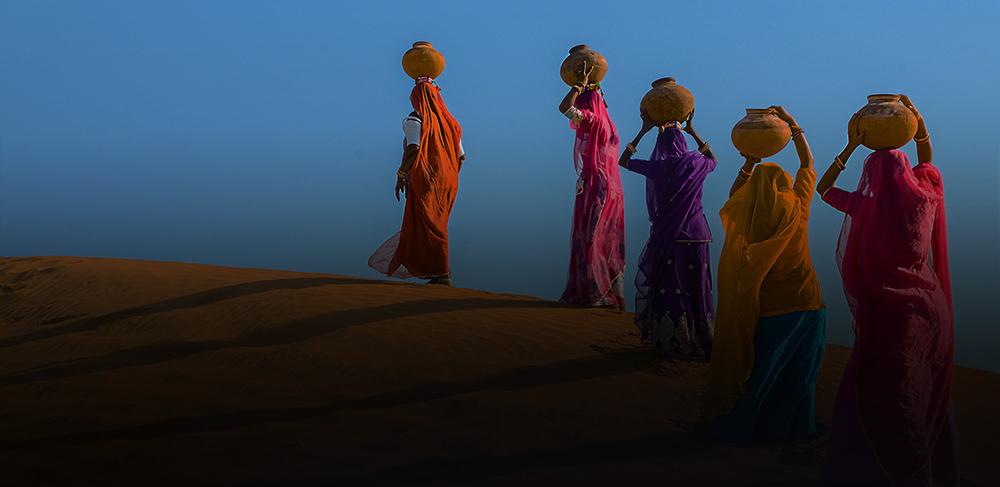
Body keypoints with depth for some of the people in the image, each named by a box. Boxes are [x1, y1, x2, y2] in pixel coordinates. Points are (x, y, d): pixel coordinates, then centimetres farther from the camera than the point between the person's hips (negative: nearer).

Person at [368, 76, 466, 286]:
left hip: (424, 182, -6)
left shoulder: (415, 121, -7)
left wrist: (401, 175, -17)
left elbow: (413, 148, -24)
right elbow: (460, 157, 11)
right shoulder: (448, 122, 11)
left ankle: (442, 275, 0)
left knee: (429, 228, 0)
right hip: (446, 185, 6)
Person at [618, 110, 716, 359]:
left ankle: (671, 343, 10)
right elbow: (712, 159, 26)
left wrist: (643, 131, 9)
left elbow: (623, 161, 6)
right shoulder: (697, 164, -1)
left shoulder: (658, 167, -9)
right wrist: (693, 131, 25)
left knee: (668, 289, 6)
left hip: (667, 237, -3)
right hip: (696, 236, 3)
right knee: (696, 288, 10)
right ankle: (701, 342, 18)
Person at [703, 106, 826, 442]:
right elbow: (808, 164, 9)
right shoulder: (798, 207, -6)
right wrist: (793, 125, 14)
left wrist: (749, 163, 12)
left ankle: (738, 425, 18)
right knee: (797, 376, 11)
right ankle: (794, 427, 21)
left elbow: (734, 196, 15)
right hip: (804, 304, 0)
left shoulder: (747, 216, -9)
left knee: (758, 373, 10)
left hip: (766, 310, 0)